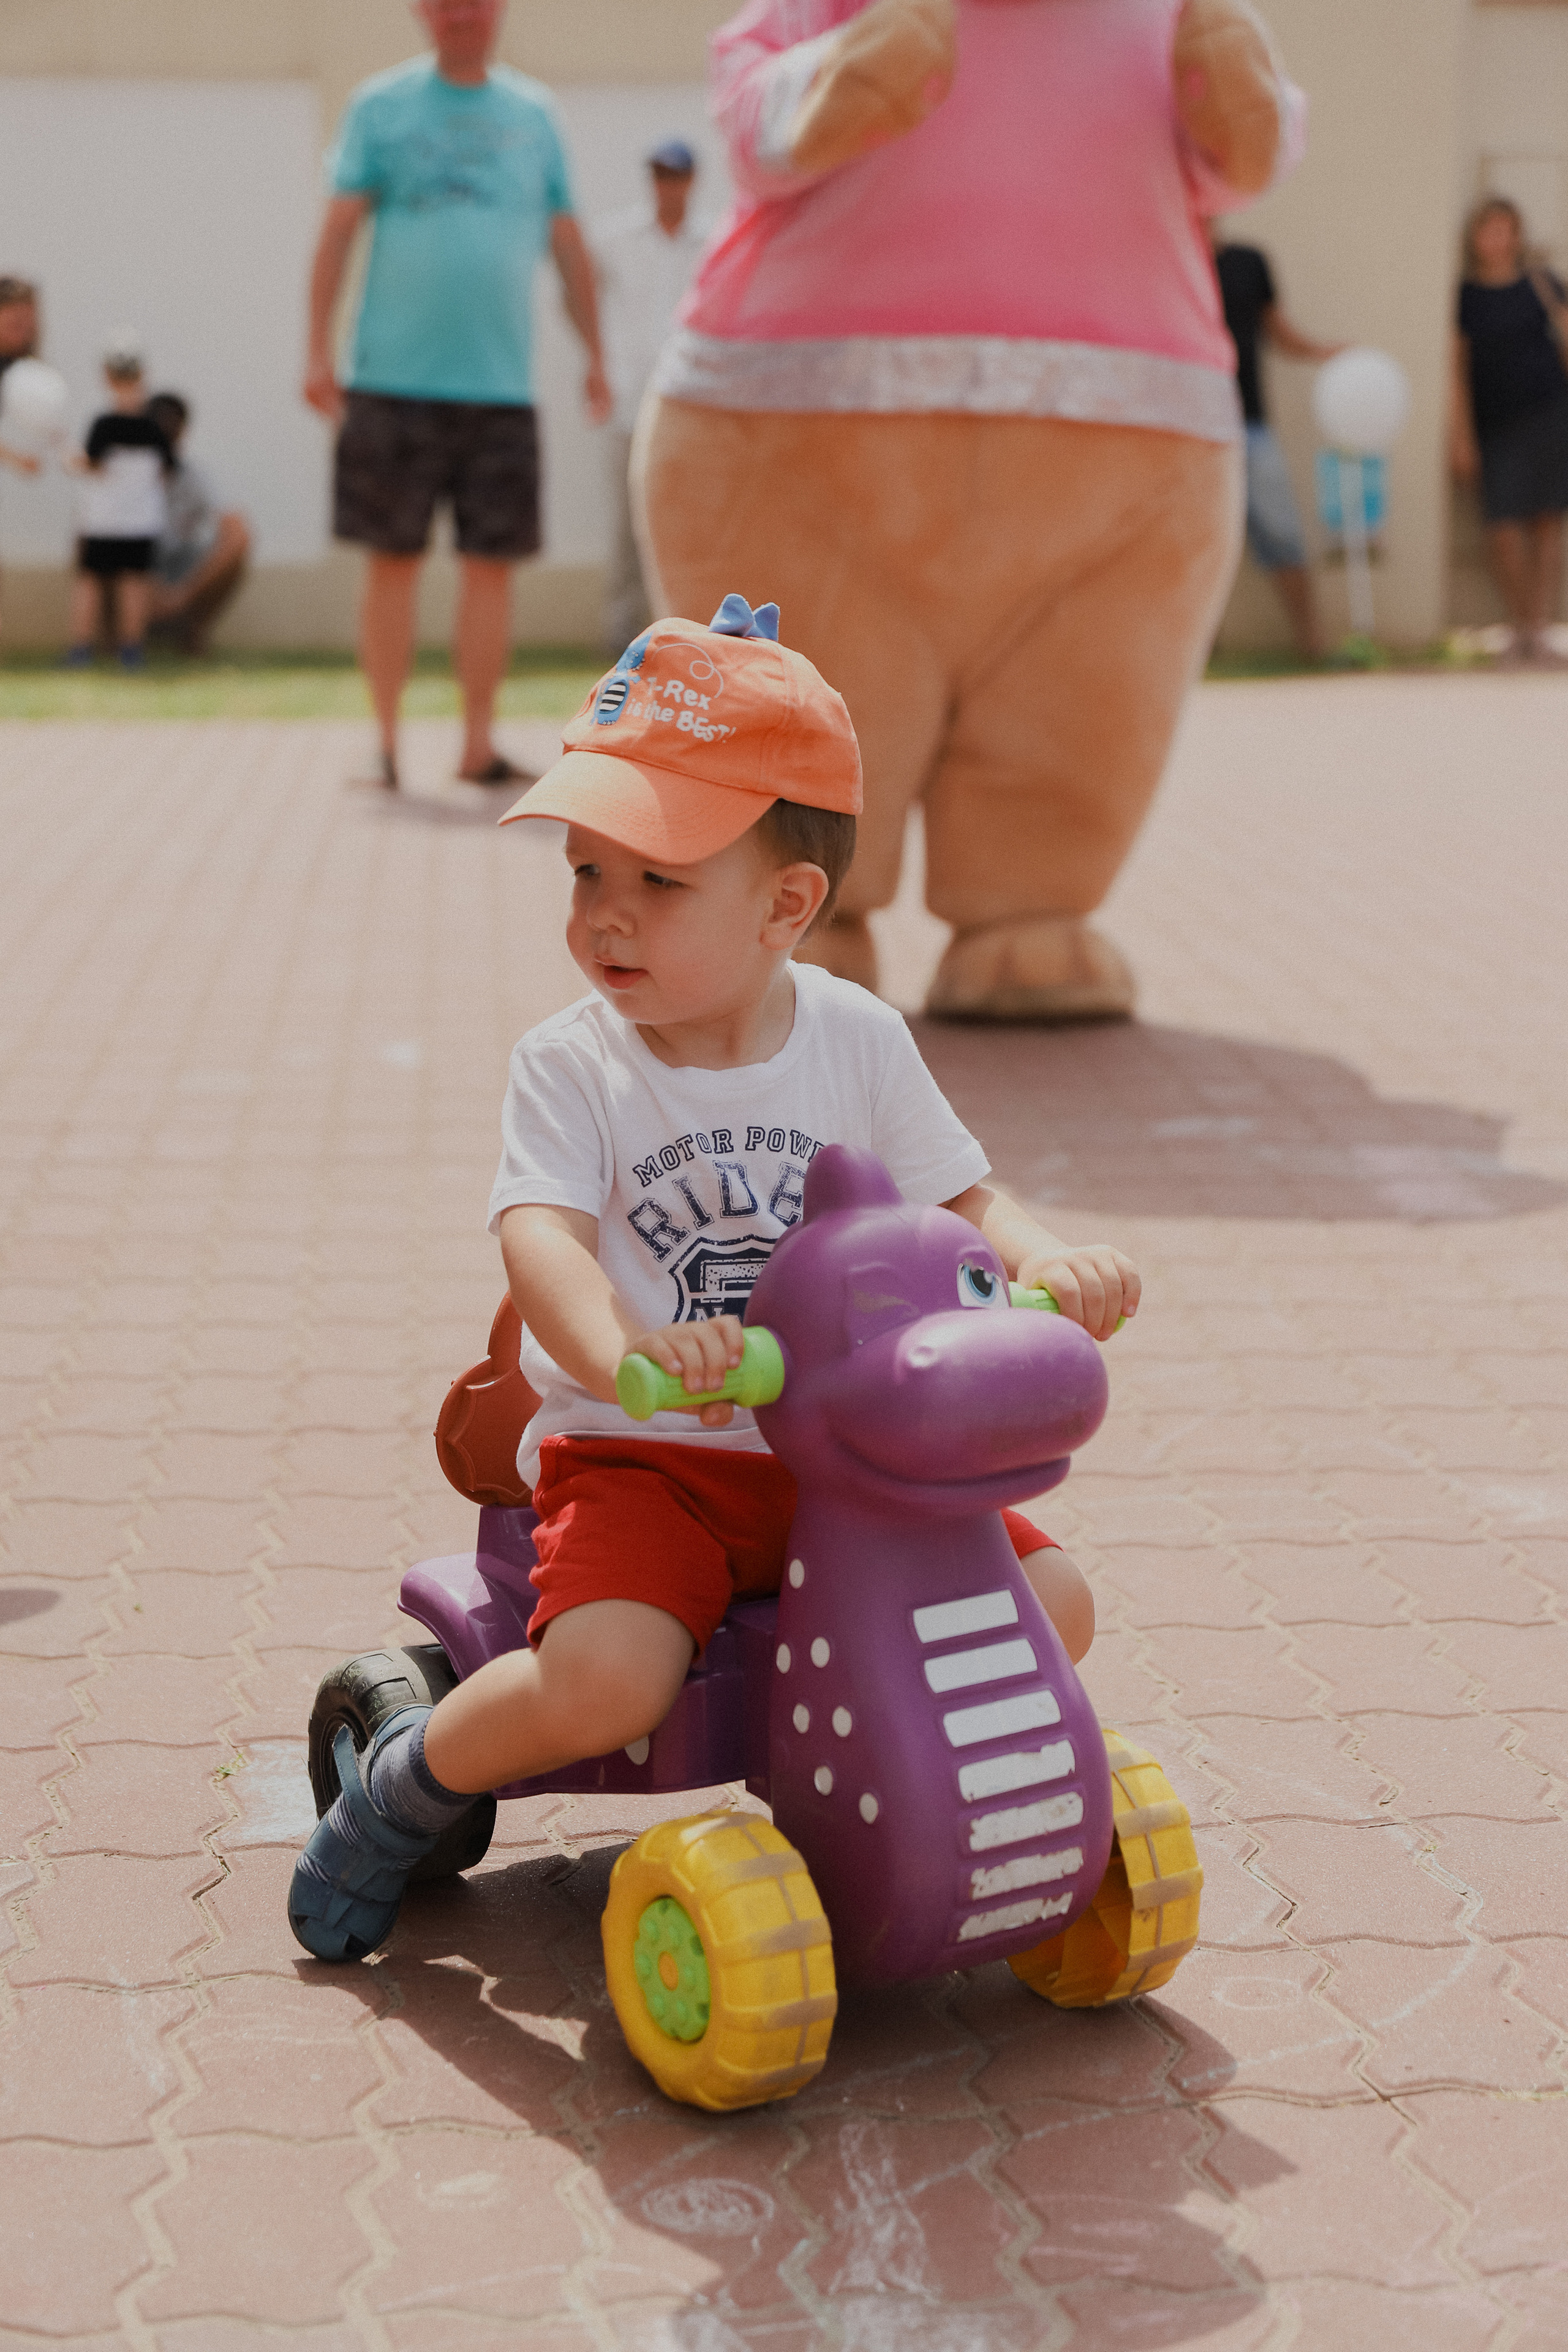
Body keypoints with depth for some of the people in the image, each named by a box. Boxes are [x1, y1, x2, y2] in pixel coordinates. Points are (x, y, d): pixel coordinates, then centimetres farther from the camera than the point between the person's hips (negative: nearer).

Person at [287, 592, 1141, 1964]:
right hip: (638, 1454, -3)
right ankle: (410, 1782, 5)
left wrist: (1046, 1263, -16)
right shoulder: (571, 1066, -8)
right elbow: (545, 1237, -24)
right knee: (604, 1683, -29)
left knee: (1051, 1606, -10)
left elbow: (960, 1195, 8)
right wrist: (617, 1346, -46)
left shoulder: (859, 1041, 2)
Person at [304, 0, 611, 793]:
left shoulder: (533, 114, 12)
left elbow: (569, 247, 15)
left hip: (500, 380, 2)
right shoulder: (381, 105, 5)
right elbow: (339, 229, 1)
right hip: (395, 378, -2)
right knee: (393, 559, 0)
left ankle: (477, 744, 9)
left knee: (492, 564, 2)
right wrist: (318, 351, -6)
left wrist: (595, 358, 12)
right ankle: (385, 741, 8)